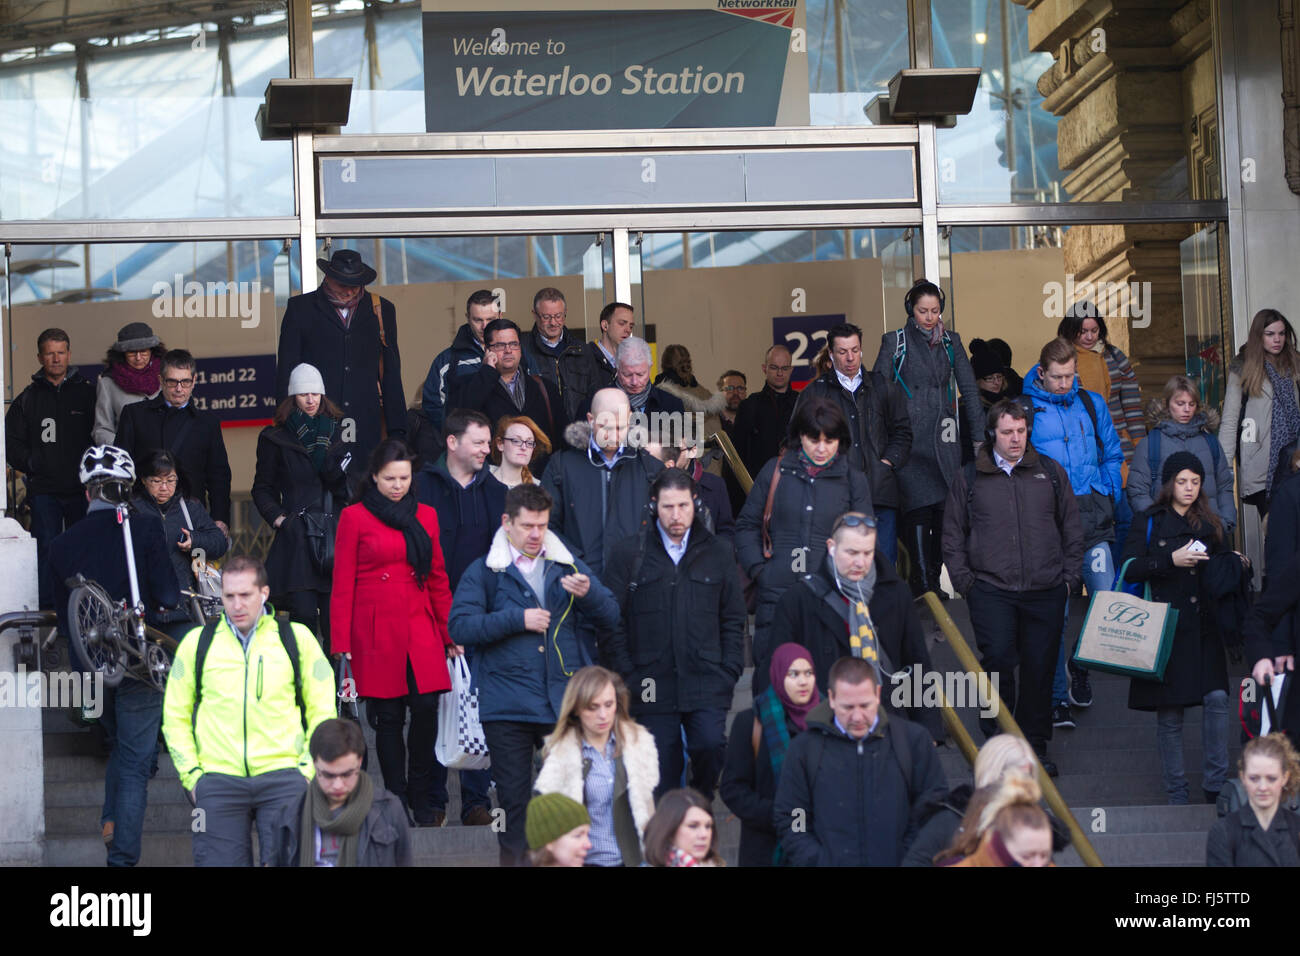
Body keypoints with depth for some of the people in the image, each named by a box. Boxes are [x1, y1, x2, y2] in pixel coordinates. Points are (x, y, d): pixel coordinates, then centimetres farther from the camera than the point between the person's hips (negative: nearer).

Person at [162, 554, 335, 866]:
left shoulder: (296, 638, 8)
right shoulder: (197, 642, 10)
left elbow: (322, 711, 11)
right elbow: (175, 716, 14)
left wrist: (309, 768, 1)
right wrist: (190, 773, 4)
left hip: (283, 779, -1)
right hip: (218, 781, 1)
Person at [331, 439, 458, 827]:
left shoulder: (425, 516, 12)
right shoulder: (354, 517, 1)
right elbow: (342, 586, 0)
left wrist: (450, 635, 11)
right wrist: (341, 646, -4)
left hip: (420, 629, 3)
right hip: (376, 631, -3)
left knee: (426, 708, -8)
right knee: (389, 716, 0)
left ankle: (422, 804, 7)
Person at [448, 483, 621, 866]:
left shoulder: (568, 565, 12)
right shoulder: (484, 571, 4)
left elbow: (610, 618, 9)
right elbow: (460, 627, -8)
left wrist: (588, 594, -12)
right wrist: (518, 619, -13)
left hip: (563, 701, 2)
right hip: (507, 707, -2)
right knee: (513, 792, 5)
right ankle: (513, 856, 17)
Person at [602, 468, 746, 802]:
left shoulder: (718, 553, 10)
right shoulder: (627, 554, 4)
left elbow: (733, 620, 14)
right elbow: (613, 623, 4)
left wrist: (728, 673, 3)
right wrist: (628, 678, -3)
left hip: (707, 686, 1)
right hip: (652, 684, -1)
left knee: (710, 746, -19)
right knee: (661, 774, -1)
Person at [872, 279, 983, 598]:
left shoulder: (951, 342, 13)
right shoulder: (894, 342, 4)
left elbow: (969, 389, 13)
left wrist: (979, 436, 7)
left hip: (944, 437, 3)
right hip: (910, 437, -3)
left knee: (944, 507, 0)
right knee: (919, 506, -13)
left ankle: (933, 578, 9)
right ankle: (922, 581, -15)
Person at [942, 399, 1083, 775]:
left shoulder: (1051, 473, 12)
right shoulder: (969, 479, 8)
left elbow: (1072, 529, 16)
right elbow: (953, 536, 11)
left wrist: (1069, 577, 8)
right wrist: (965, 582, 1)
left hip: (1045, 592, 2)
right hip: (991, 591, -1)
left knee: (1040, 670, 3)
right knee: (998, 663, -12)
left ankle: (1035, 745, 15)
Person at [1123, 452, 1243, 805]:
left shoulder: (1210, 524, 14)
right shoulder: (1148, 523, 4)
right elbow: (1130, 570, -7)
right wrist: (1172, 560, -16)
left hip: (1204, 628, 2)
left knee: (1217, 698, -14)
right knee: (1169, 713, 0)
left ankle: (1216, 784, -4)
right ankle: (1176, 791, 11)